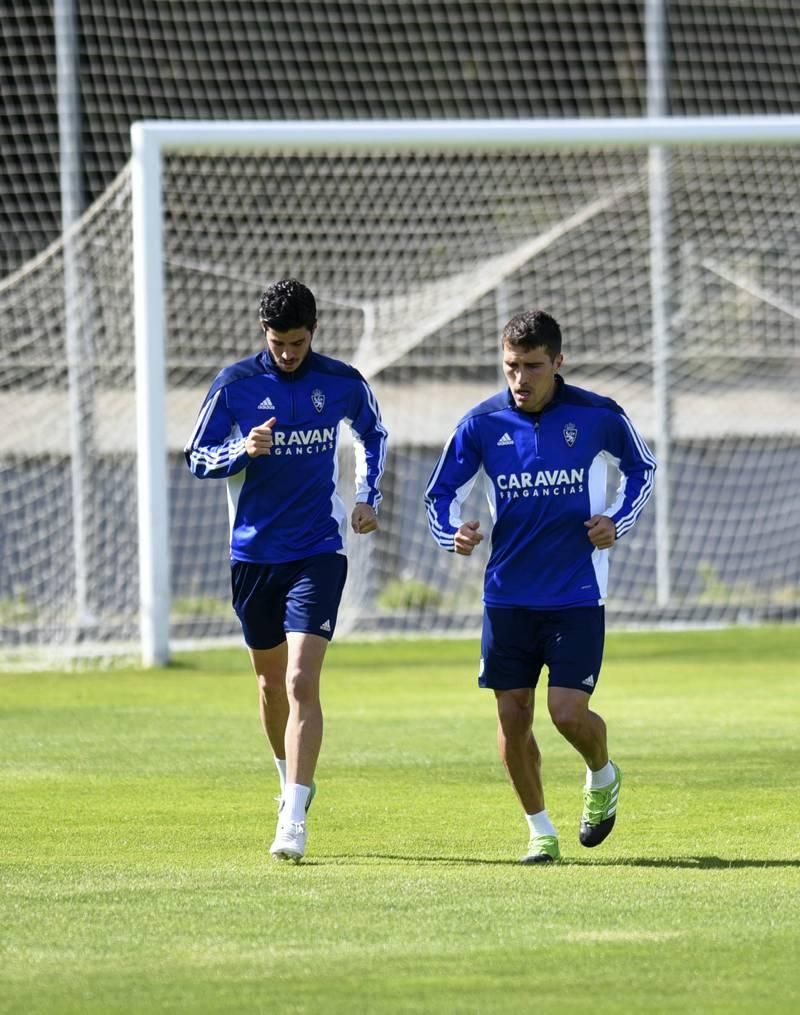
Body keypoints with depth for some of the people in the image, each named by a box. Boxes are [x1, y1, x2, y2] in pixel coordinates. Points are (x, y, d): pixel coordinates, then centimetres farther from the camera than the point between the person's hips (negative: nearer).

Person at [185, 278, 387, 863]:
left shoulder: (343, 384, -1)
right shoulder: (235, 385, -4)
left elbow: (373, 434, 19)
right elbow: (197, 458, 1)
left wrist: (369, 497, 7)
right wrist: (243, 451, -18)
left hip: (319, 552, -2)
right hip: (254, 552, 2)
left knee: (302, 682, -15)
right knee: (271, 679, 15)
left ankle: (293, 822, -20)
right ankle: (294, 784, 40)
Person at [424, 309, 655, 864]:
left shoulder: (598, 416, -6)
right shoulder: (482, 424, -3)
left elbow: (643, 468, 12)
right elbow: (441, 493, 7)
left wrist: (618, 522, -4)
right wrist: (454, 534, -14)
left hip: (577, 594, -2)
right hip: (508, 595, 2)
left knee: (568, 711, -11)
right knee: (513, 715, 0)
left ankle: (603, 777, 23)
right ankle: (541, 831, 18)